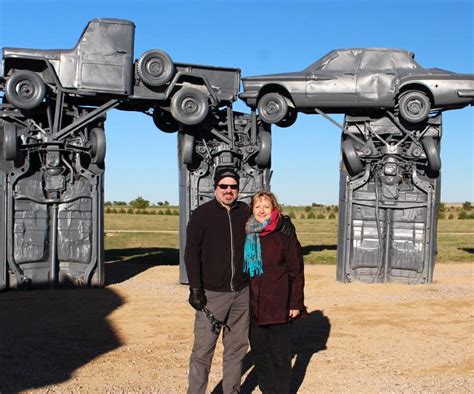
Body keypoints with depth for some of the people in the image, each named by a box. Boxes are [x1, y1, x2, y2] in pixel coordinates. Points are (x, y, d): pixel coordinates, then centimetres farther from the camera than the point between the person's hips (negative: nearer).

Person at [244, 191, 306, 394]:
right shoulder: (246, 235, 5)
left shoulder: (285, 235, -5)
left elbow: (297, 272, -4)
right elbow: (240, 268, 12)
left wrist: (296, 303, -8)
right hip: (253, 307, 4)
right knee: (259, 352, 13)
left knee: (280, 355, 5)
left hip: (279, 306, -4)